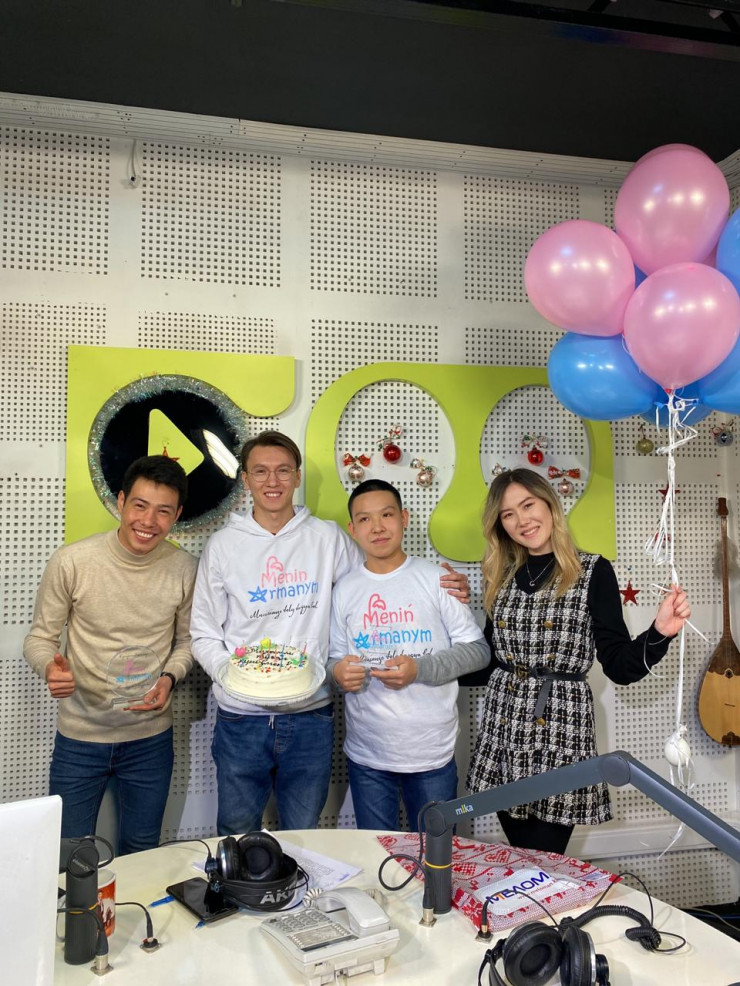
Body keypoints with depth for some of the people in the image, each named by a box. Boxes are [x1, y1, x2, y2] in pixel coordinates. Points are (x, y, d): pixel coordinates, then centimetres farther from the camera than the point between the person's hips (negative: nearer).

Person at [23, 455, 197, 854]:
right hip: (79, 737, -2)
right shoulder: (71, 562, -15)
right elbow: (39, 638, -5)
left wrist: (170, 677, -13)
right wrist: (51, 667, -26)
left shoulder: (186, 570, -9)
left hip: (150, 737, 2)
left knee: (140, 853, 20)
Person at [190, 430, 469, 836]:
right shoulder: (222, 545, 1)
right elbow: (203, 633, 4)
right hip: (240, 719, 0)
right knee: (237, 836, 16)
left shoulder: (327, 538, 2)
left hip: (311, 716, 1)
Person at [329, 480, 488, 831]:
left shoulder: (435, 579, -4)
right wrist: (338, 671, -15)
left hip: (433, 751, -2)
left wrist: (420, 669, -17)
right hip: (367, 755, 2)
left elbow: (478, 649, -3)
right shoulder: (344, 589, 4)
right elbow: (335, 658, 8)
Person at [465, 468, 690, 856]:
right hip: (503, 730, 4)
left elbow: (619, 667, -6)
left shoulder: (593, 572, -4)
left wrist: (659, 632, -22)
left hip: (561, 729, -4)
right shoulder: (501, 576, 8)